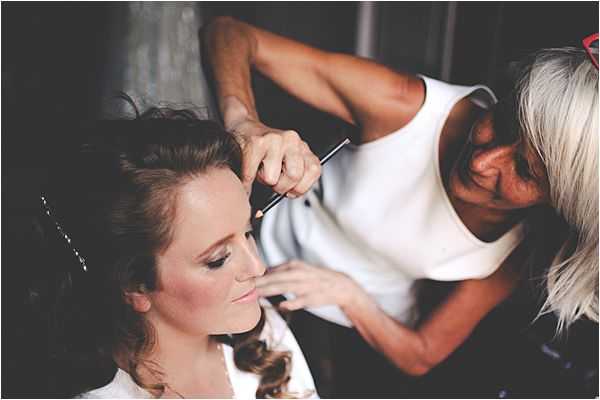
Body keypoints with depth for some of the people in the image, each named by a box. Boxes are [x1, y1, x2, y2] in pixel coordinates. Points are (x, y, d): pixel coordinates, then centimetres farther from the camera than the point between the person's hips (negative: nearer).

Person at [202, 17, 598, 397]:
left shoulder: (514, 249, -23)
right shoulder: (405, 107, -31)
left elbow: (420, 357, -14)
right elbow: (229, 33, -28)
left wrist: (347, 293, -30)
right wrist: (244, 123, -48)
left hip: (370, 330, 1)